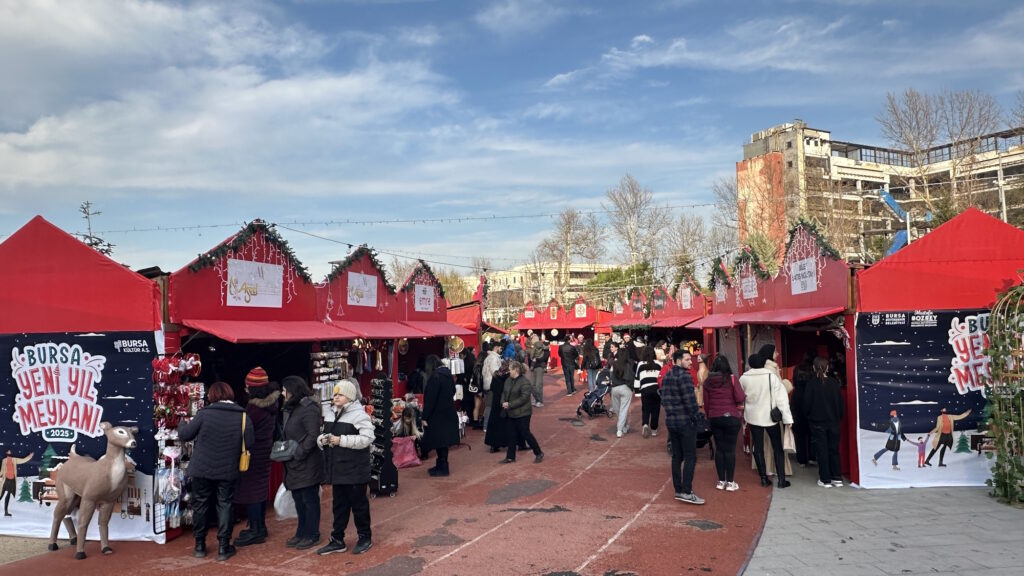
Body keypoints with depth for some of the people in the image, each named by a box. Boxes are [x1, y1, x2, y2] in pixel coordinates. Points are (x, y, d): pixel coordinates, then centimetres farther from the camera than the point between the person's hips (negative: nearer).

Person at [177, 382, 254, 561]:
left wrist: (183, 424, 18)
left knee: (200, 505, 14)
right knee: (224, 506, 10)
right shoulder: (242, 416, -6)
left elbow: (184, 435, -4)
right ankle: (223, 547, 12)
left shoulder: (204, 413, -10)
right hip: (227, 471, 1)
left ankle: (200, 546, 24)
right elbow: (250, 442, -5)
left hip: (202, 469, 0)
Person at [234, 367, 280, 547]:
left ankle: (256, 531, 4)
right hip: (266, 450, 9)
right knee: (261, 488, 17)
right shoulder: (272, 401, 2)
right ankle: (261, 527, 28)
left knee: (250, 490, -1)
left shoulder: (254, 408, -23)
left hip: (254, 453, -9)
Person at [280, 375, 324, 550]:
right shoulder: (291, 409, 15)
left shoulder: (308, 409, -16)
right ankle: (301, 533, 27)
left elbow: (313, 436, -21)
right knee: (298, 500, 16)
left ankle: (312, 535, 10)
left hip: (308, 465, -10)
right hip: (294, 465, 10)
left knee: (309, 500, 1)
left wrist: (298, 453, -20)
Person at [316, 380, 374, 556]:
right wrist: (323, 440, -4)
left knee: (359, 505, 6)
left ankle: (365, 538, 21)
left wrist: (341, 440, -25)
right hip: (337, 470, 7)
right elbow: (322, 435, 21)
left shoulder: (359, 415, -13)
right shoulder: (331, 414, 12)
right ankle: (337, 541, 26)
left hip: (355, 471, -7)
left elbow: (367, 439, -24)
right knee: (338, 505, 16)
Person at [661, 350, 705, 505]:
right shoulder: (684, 376, -16)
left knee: (676, 456, 13)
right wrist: (694, 414, -7)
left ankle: (678, 490, 17)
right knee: (690, 457, -4)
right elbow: (690, 399, -21)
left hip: (670, 421, 8)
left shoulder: (666, 377, 12)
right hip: (685, 421, -8)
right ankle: (686, 492, -7)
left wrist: (670, 411, 12)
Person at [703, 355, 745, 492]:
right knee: (730, 449, 2)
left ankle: (721, 481, 14)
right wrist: (744, 397, 9)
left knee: (719, 448, 10)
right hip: (731, 417, -3)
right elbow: (740, 398, -13)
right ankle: (730, 482, 5)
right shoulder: (731, 379, -8)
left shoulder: (707, 382, 2)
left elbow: (706, 403, 6)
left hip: (714, 418, 3)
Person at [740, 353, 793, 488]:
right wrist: (787, 418, -9)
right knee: (777, 448, 8)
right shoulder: (771, 376, -11)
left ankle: (764, 478, 12)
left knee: (758, 448, 9)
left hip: (753, 417, 1)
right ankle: (781, 479, 7)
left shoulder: (744, 378, -6)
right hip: (770, 417, -1)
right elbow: (781, 397, -11)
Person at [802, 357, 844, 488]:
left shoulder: (811, 384, -12)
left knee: (821, 450, 3)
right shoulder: (834, 383, -3)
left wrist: (807, 417, 9)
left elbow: (806, 403, -8)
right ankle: (837, 478, 14)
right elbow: (840, 402, 5)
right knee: (834, 449, 12)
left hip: (817, 423, -3)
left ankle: (825, 480, 5)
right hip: (833, 422, 3)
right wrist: (839, 417, 17)